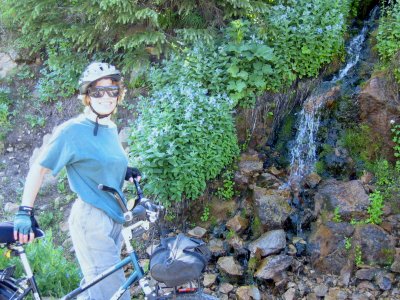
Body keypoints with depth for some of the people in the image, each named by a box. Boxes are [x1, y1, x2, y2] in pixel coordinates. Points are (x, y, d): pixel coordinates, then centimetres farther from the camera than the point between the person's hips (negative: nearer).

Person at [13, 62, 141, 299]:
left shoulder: (112, 129, 11)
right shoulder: (73, 130, -11)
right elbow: (39, 168, -8)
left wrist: (124, 172, 8)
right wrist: (24, 212, -14)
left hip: (113, 219, 8)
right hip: (91, 220, -8)